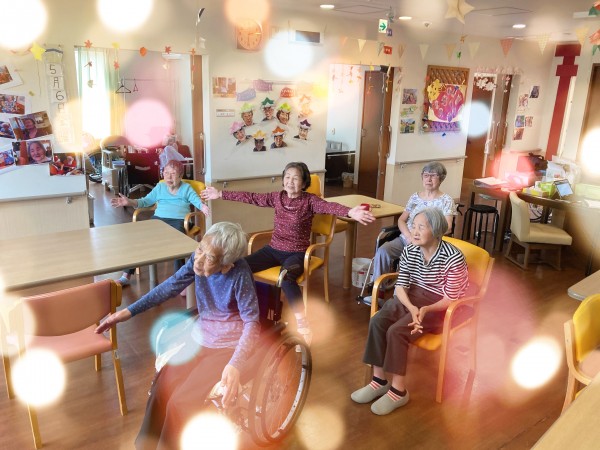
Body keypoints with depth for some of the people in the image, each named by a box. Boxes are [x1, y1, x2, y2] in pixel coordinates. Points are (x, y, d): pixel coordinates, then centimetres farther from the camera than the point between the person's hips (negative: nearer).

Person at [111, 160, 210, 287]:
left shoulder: (186, 188, 12)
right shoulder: (159, 187, 22)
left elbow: (196, 200, -2)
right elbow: (145, 201, 18)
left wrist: (203, 206, -27)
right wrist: (129, 202, 1)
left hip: (179, 220, -4)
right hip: (159, 218, 4)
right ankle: (126, 276, -9)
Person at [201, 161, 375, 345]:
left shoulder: (309, 201, -10)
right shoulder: (277, 197, 4)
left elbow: (329, 206, -29)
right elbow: (251, 197, 10)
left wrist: (350, 212, -51)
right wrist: (220, 194, 12)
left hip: (296, 253, -5)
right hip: (273, 249, 5)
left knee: (286, 278, -36)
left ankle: (302, 324, -22)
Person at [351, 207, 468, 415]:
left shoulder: (453, 258, -20)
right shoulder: (409, 250, -4)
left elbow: (451, 299, -16)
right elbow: (400, 285, -4)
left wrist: (426, 310, -31)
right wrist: (411, 308, -23)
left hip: (438, 306, -5)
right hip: (411, 297, 6)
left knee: (396, 331, -26)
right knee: (377, 322, -20)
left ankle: (398, 390, -10)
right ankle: (379, 380, -7)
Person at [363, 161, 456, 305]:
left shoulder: (446, 200, 0)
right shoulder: (415, 197, 13)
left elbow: (447, 226, -10)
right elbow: (401, 220, 11)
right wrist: (409, 236, -10)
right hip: (405, 238, 4)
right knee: (382, 251, -23)